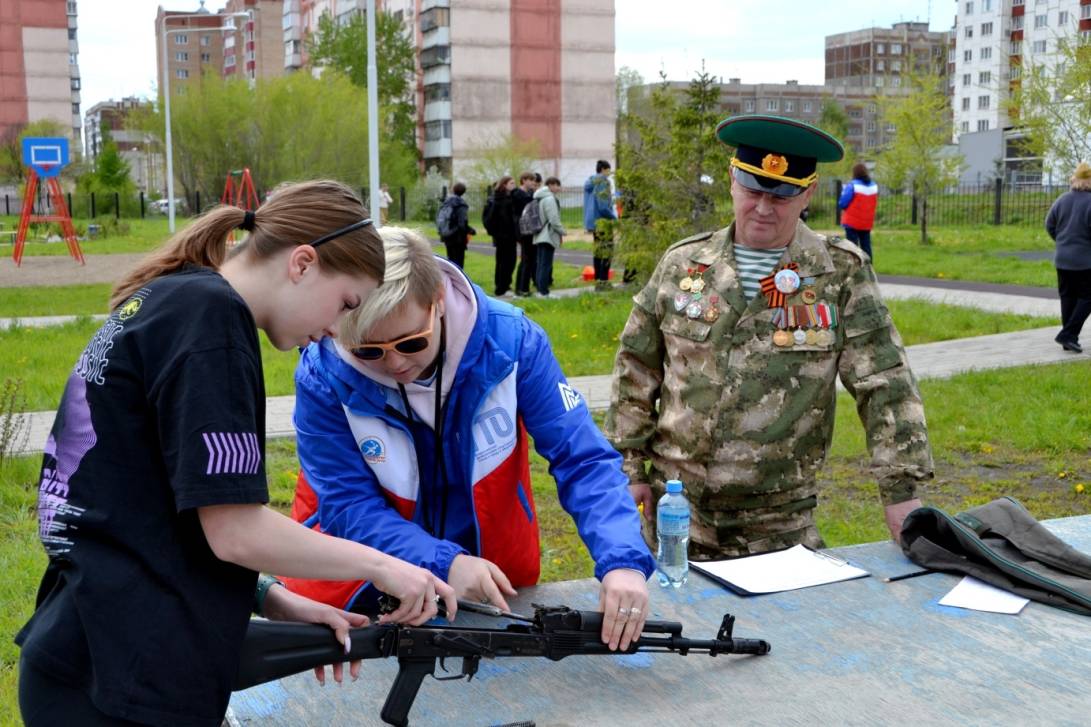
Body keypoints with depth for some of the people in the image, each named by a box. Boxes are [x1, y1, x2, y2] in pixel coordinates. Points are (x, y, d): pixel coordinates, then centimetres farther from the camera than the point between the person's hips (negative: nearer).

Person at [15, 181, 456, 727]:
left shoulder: (169, 302, 11)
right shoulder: (211, 315, -17)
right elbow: (235, 530, -20)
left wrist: (278, 603, 8)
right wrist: (380, 566, -7)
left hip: (103, 654, 9)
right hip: (121, 677, -9)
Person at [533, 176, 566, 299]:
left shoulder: (539, 199, 14)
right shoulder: (550, 199, -14)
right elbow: (554, 220, -19)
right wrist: (562, 231, -4)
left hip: (539, 236, 9)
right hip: (548, 236, -9)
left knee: (540, 264, 11)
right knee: (546, 264, -8)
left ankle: (540, 289, 15)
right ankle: (544, 291, -8)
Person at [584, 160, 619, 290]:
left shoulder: (589, 183, 13)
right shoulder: (603, 183, -14)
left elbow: (587, 205, 18)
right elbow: (603, 206, -21)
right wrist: (614, 216, -8)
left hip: (592, 221, 9)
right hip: (603, 221, -9)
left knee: (598, 250, 15)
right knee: (607, 251, -5)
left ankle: (598, 280, 18)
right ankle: (603, 281, -8)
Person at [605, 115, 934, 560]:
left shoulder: (843, 274, -4)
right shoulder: (682, 265, 2)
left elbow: (885, 386, -5)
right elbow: (635, 372, 8)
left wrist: (901, 491, -9)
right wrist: (630, 468, 6)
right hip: (678, 509, 2)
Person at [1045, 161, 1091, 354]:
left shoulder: (1062, 200, 1)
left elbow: (1050, 226, 7)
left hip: (1062, 259, 6)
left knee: (1067, 297, 13)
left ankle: (1069, 340, 16)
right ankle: (1068, 334, -4)